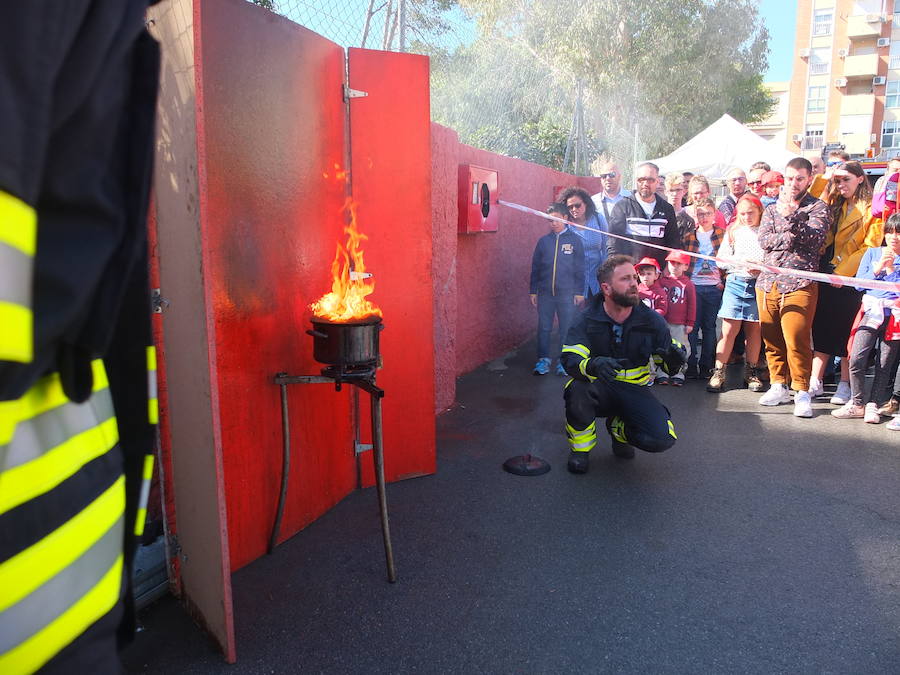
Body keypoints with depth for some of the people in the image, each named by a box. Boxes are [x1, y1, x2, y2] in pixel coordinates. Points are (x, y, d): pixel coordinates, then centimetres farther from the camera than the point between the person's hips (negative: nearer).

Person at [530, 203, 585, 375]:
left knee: (566, 329, 4)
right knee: (544, 328, 5)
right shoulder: (543, 241, 7)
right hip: (545, 293, 2)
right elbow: (535, 267, 10)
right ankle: (543, 359, 15)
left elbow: (580, 268, 2)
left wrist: (579, 292, -1)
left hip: (567, 293, -2)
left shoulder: (575, 240, 2)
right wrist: (533, 291, 7)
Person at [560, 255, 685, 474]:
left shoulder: (651, 320, -4)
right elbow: (570, 360, -23)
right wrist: (593, 365, -46)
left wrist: (673, 359, -23)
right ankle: (580, 448, -7)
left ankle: (618, 427, 15)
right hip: (598, 389, -2)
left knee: (662, 438, -21)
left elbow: (668, 364, 3)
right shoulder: (587, 319, -11)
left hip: (634, 391, 2)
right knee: (577, 388, -37)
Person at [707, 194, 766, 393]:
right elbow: (721, 260, 6)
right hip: (736, 282, 1)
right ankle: (719, 373, 0)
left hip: (758, 283, 0)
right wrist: (740, 263, -9)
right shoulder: (733, 231, 11)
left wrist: (762, 268, -19)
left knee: (753, 330, 7)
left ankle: (751, 372, 19)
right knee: (730, 328, -4)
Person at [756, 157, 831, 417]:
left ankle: (802, 391, 1)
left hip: (799, 283, -4)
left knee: (797, 339, -10)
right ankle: (779, 386, 19)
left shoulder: (818, 207, 8)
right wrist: (790, 236, -9)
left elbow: (814, 239, -8)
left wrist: (792, 216, -17)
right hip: (768, 281, 4)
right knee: (771, 339, 6)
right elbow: (764, 240, 4)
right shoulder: (772, 208, 19)